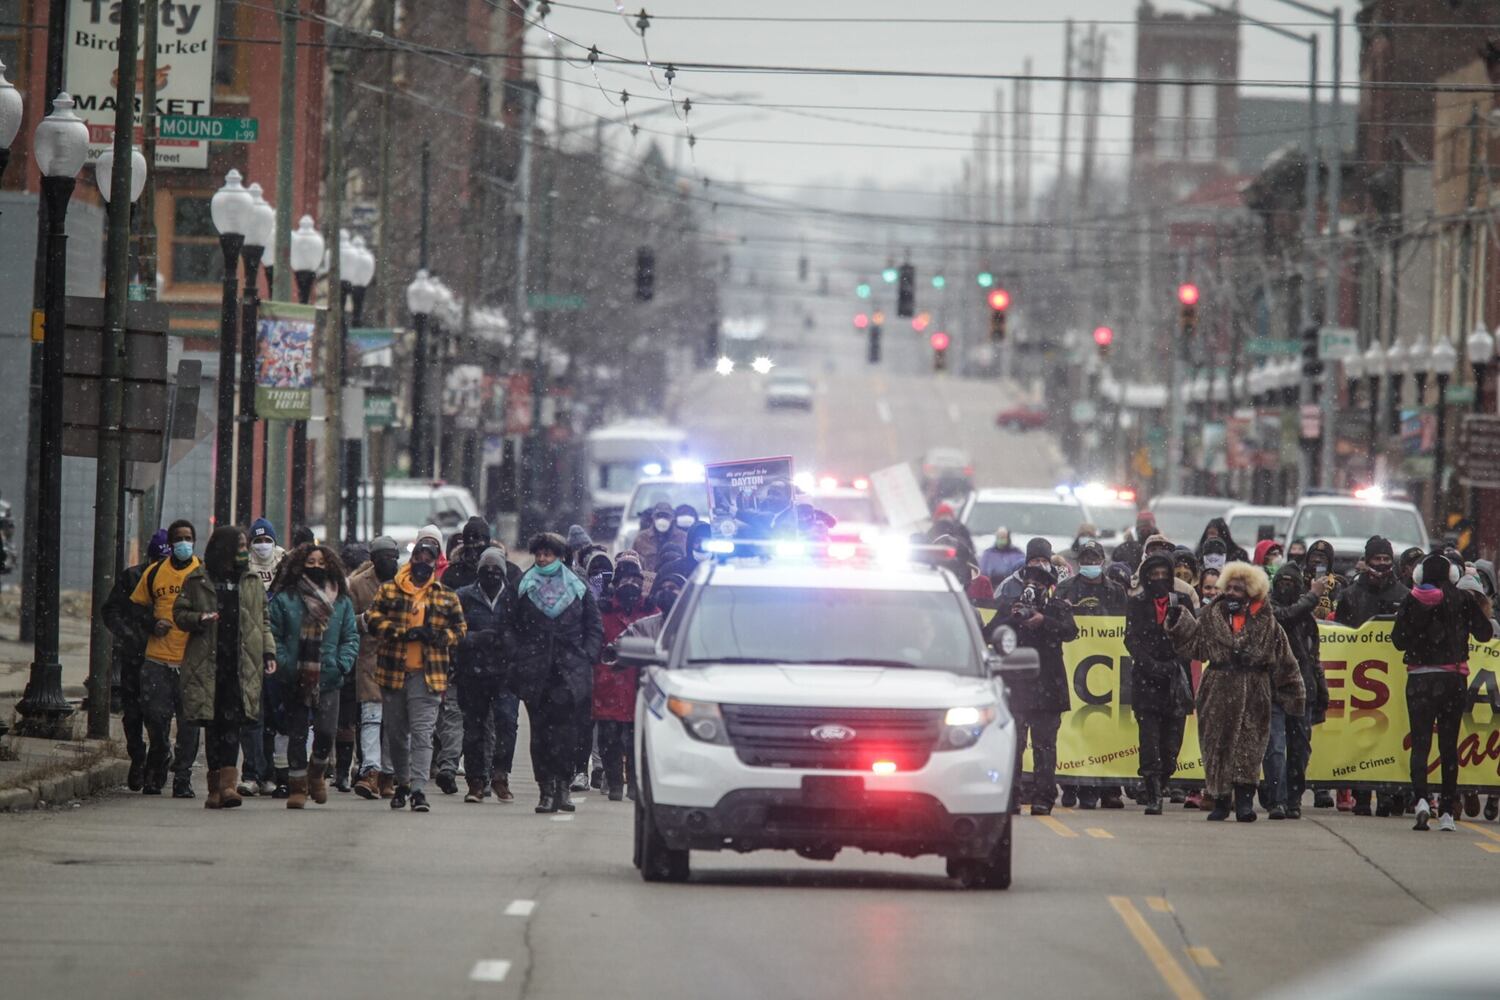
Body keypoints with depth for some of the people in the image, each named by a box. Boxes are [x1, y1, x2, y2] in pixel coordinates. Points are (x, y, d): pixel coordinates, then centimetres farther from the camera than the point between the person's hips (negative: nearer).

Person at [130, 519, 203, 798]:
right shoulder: (154, 573, 8)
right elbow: (136, 606, 17)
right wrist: (153, 625, 0)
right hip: (157, 659, 1)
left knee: (188, 722, -3)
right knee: (155, 720, 2)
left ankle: (183, 779, 2)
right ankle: (153, 777, 17)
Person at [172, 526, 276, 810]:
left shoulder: (252, 581, 15)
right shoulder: (197, 580, 7)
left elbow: (262, 620, 19)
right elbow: (179, 613, 10)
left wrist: (268, 652, 7)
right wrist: (199, 619, -11)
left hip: (241, 664, 1)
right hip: (207, 664, -1)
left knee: (232, 722, -11)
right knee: (213, 724, 0)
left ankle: (227, 783, -17)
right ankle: (216, 785, 6)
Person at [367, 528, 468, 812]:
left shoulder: (447, 597, 9)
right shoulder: (389, 591, 6)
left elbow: (459, 629, 11)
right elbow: (373, 618, -4)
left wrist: (438, 636, -9)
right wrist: (403, 632, -16)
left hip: (427, 674, -1)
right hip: (393, 672, 1)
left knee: (422, 732, -11)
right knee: (396, 733, 12)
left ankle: (418, 789, -16)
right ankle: (402, 783, 30)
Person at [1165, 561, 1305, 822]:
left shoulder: (1266, 622, 3)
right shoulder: (1212, 617, 8)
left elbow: (1284, 662, 6)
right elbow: (1193, 644, 4)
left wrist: (1293, 694, 7)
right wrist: (1178, 622, -8)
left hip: (1252, 695, -2)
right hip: (1217, 693, 2)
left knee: (1248, 747, -9)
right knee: (1217, 745, 3)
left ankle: (1244, 801, -9)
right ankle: (1220, 801, 12)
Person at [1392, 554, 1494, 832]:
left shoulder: (1411, 601, -2)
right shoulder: (1463, 600, -2)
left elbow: (1398, 640, 3)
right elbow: (1484, 634, 4)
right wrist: (1483, 613, 23)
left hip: (1419, 679, -1)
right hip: (1454, 680, 1)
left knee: (1420, 744, 0)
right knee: (1449, 746, 8)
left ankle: (1420, 799, -23)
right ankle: (1447, 812, 7)